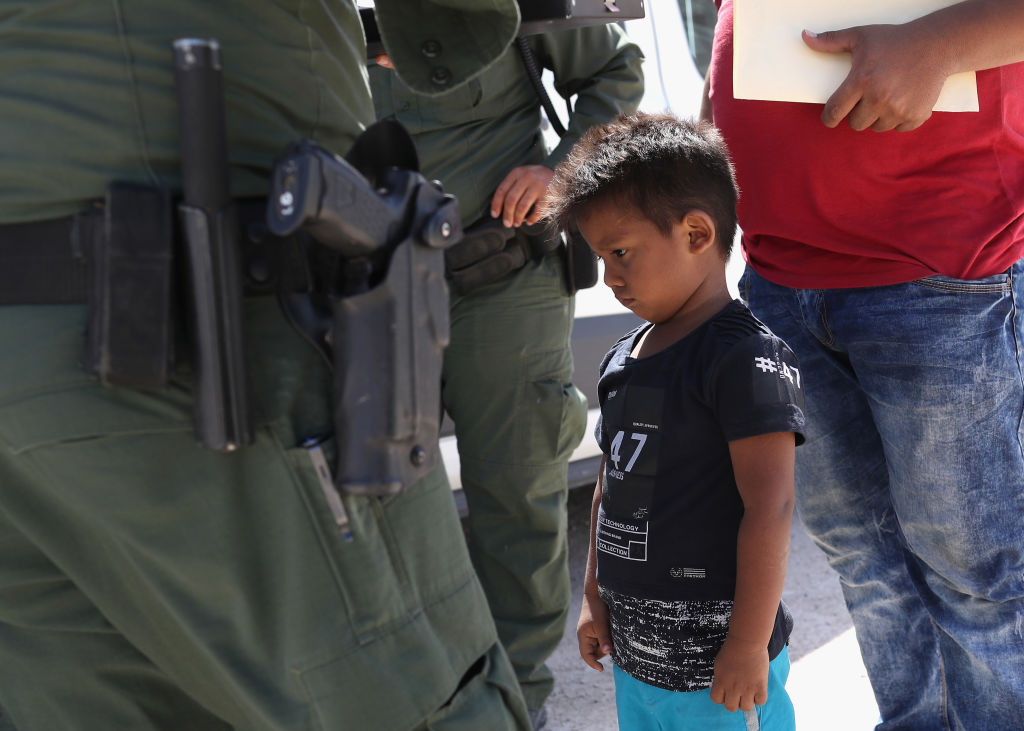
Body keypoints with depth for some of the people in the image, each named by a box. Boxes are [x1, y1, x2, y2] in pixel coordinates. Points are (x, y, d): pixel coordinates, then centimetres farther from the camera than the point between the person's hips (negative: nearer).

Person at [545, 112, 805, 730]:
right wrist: (595, 598, 16)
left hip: (718, 662, -8)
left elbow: (769, 509, -20)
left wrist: (750, 645, -19)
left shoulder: (746, 358, -17)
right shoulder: (624, 358, 8)